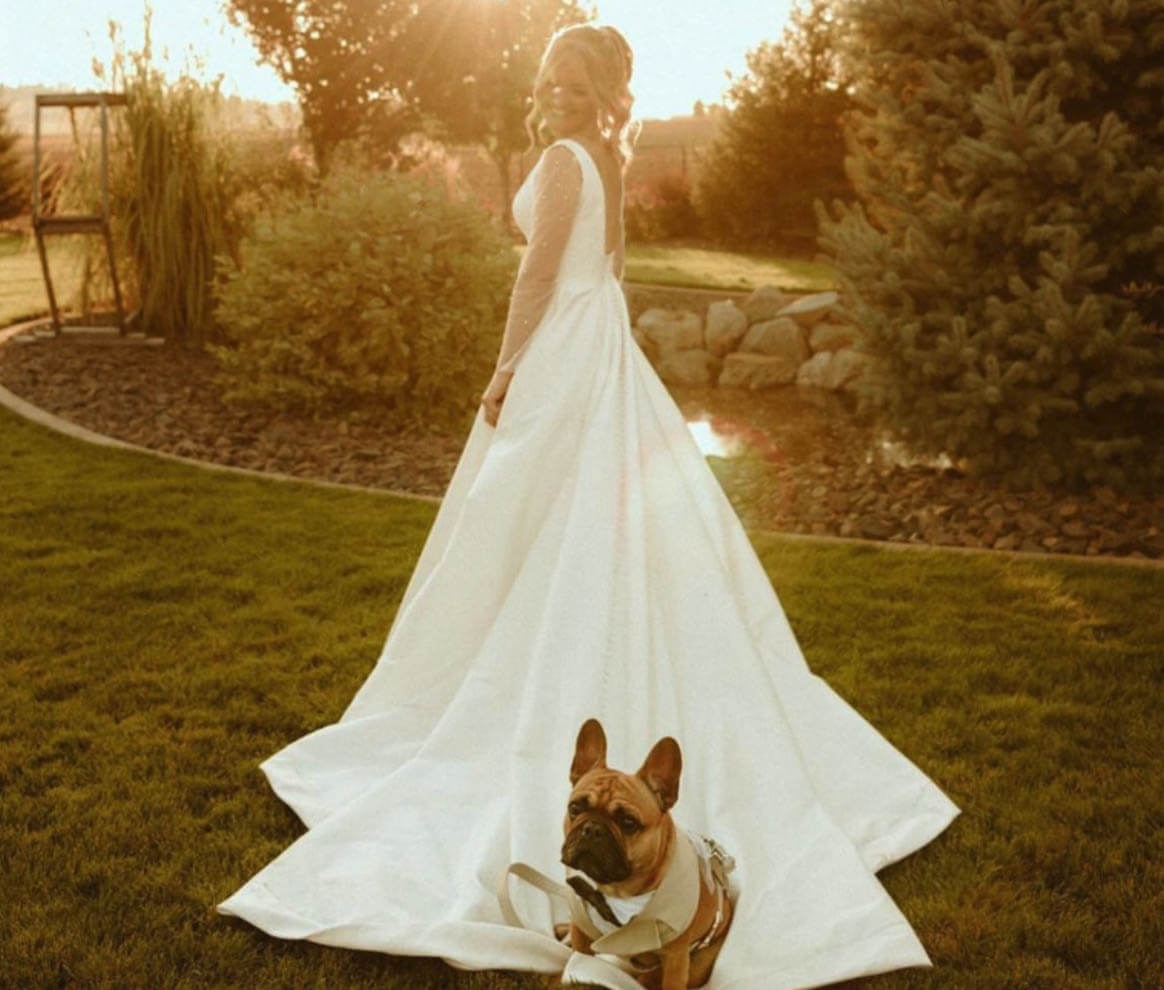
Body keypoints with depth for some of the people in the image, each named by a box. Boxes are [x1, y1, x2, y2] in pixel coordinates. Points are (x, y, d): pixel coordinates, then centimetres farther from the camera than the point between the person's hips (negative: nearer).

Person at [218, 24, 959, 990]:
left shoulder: (565, 160, -15)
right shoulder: (606, 162, 12)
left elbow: (541, 273, -17)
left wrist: (505, 368, -12)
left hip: (561, 357, -9)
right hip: (605, 352, 9)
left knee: (531, 539, 0)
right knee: (603, 531, 13)